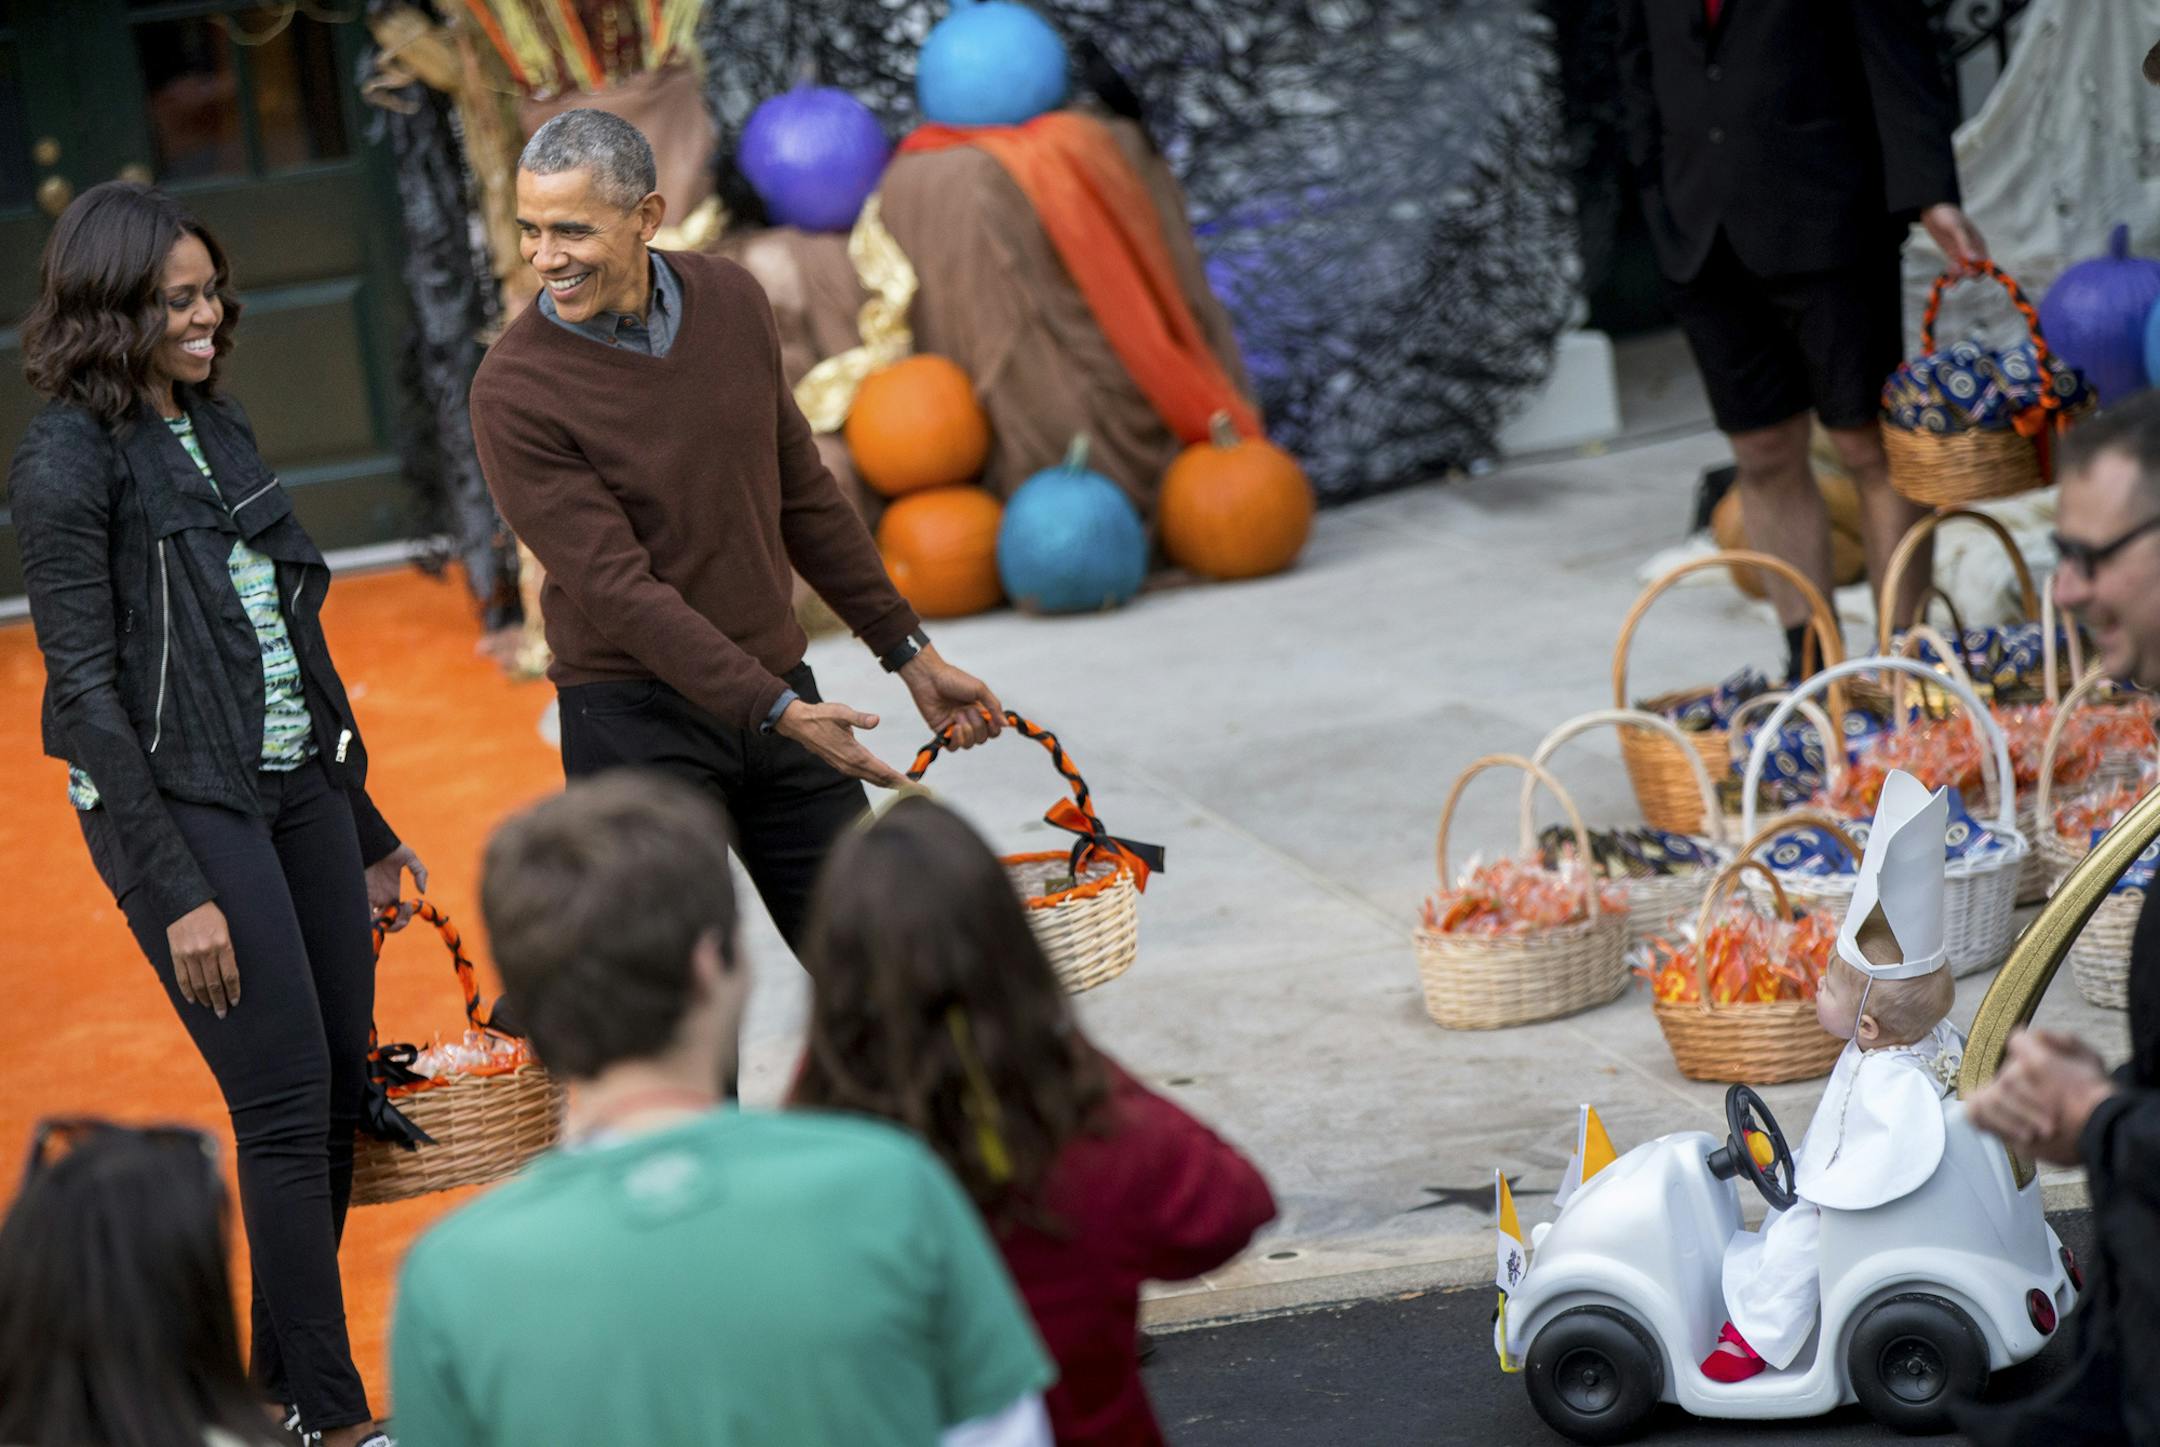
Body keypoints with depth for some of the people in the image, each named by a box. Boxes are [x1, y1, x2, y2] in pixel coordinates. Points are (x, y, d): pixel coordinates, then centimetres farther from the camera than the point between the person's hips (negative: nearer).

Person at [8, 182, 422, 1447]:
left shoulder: (217, 427, 12)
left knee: (346, 1084, 7)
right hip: (181, 804, -8)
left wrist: (366, 828, 20)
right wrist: (176, 891, -17)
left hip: (299, 784, 8)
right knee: (288, 1103, -8)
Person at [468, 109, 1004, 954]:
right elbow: (618, 590, -19)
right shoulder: (515, 392, -16)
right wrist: (775, 712, -24)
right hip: (637, 720, -5)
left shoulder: (732, 303, 2)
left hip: (780, 691, 5)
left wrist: (909, 652, 15)